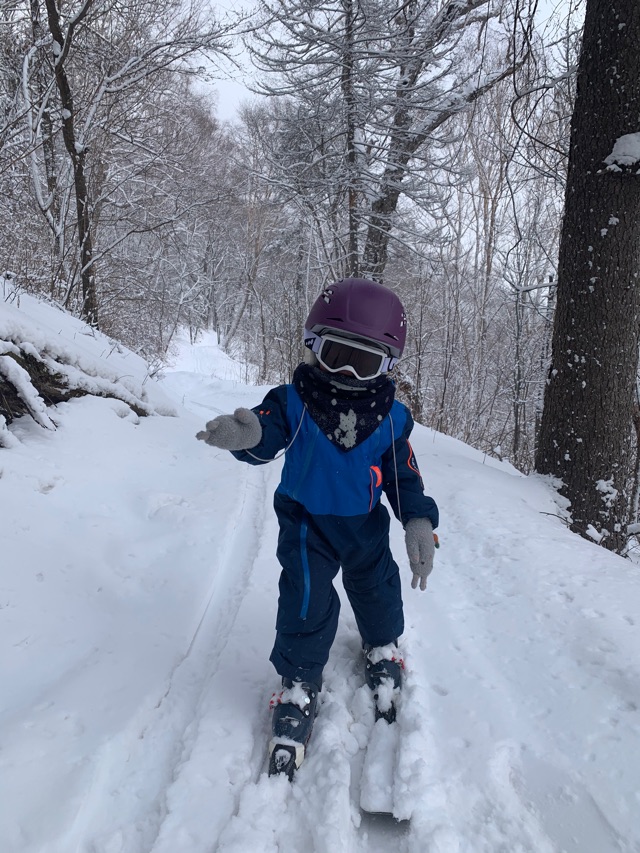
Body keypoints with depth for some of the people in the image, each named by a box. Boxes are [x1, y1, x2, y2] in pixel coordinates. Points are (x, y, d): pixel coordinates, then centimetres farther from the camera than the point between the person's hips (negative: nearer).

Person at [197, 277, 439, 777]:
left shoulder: (391, 417, -11)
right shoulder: (293, 401, -17)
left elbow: (405, 475, -6)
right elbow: (268, 434, -30)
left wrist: (419, 522, -19)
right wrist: (247, 436, -55)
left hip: (367, 526, 3)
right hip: (307, 525, -2)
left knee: (378, 589, 19)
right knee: (307, 605, -5)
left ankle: (383, 649, 51)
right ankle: (299, 684, 20)